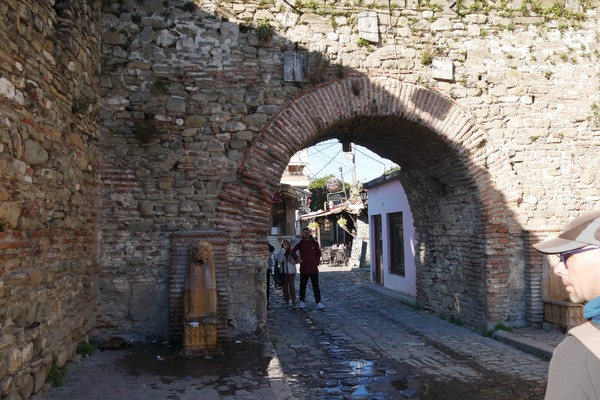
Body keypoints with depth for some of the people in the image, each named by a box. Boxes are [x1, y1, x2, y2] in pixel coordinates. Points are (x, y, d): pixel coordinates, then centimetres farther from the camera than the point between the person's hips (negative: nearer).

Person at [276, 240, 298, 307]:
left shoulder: (292, 251, 3)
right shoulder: (280, 252, 3)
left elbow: (294, 262, -1)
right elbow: (279, 261, -13)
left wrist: (291, 255, -16)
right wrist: (283, 252, -16)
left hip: (291, 271, -1)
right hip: (284, 272, 1)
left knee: (292, 286, -7)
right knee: (285, 286, 5)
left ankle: (293, 301, 0)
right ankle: (287, 300, 15)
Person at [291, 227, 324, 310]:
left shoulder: (314, 242, -1)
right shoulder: (300, 243, -3)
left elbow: (318, 253, 9)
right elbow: (293, 251, 8)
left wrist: (317, 262, 2)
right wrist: (297, 258, -5)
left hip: (314, 268, 0)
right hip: (304, 268, 1)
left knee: (316, 286, 0)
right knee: (302, 286, 11)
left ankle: (318, 302, 1)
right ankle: (302, 302, 21)